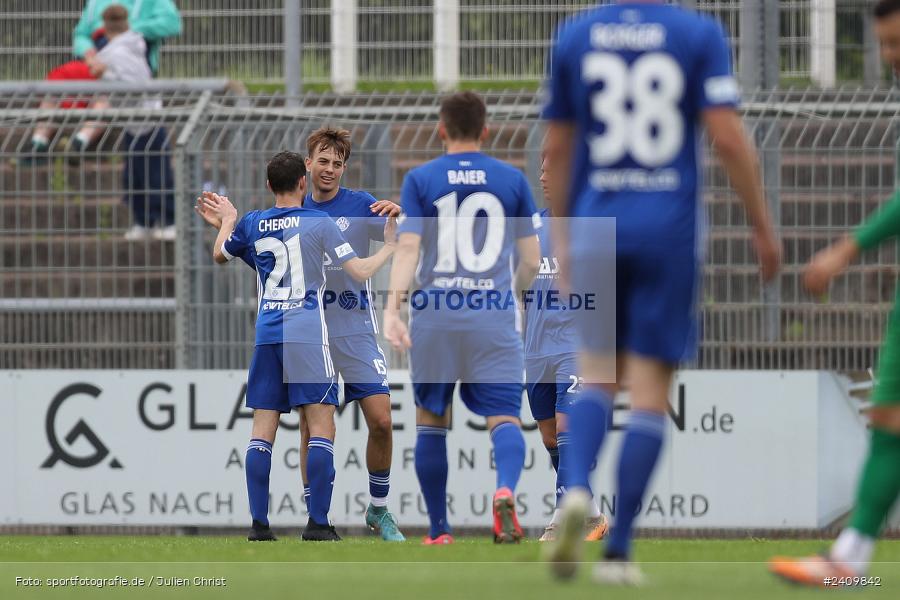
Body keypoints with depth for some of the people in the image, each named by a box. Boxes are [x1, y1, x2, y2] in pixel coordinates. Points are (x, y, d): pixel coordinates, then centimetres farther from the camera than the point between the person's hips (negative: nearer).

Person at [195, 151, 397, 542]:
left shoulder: (251, 224, 8)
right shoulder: (318, 223, -2)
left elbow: (220, 256, 26)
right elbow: (360, 272, -3)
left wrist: (227, 221, 44)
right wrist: (389, 247, 15)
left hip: (267, 334, 4)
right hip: (307, 334, -4)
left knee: (262, 429, 4)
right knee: (321, 426, -2)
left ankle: (258, 523, 0)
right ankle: (317, 523, -10)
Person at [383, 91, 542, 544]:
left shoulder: (420, 180, 3)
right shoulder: (512, 180, 7)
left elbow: (407, 248, -8)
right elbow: (531, 258, 10)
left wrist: (392, 308, -13)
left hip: (434, 317, 0)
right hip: (494, 316, 0)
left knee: (431, 420, 12)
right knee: (503, 415, -4)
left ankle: (439, 529, 15)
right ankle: (505, 489, -35)